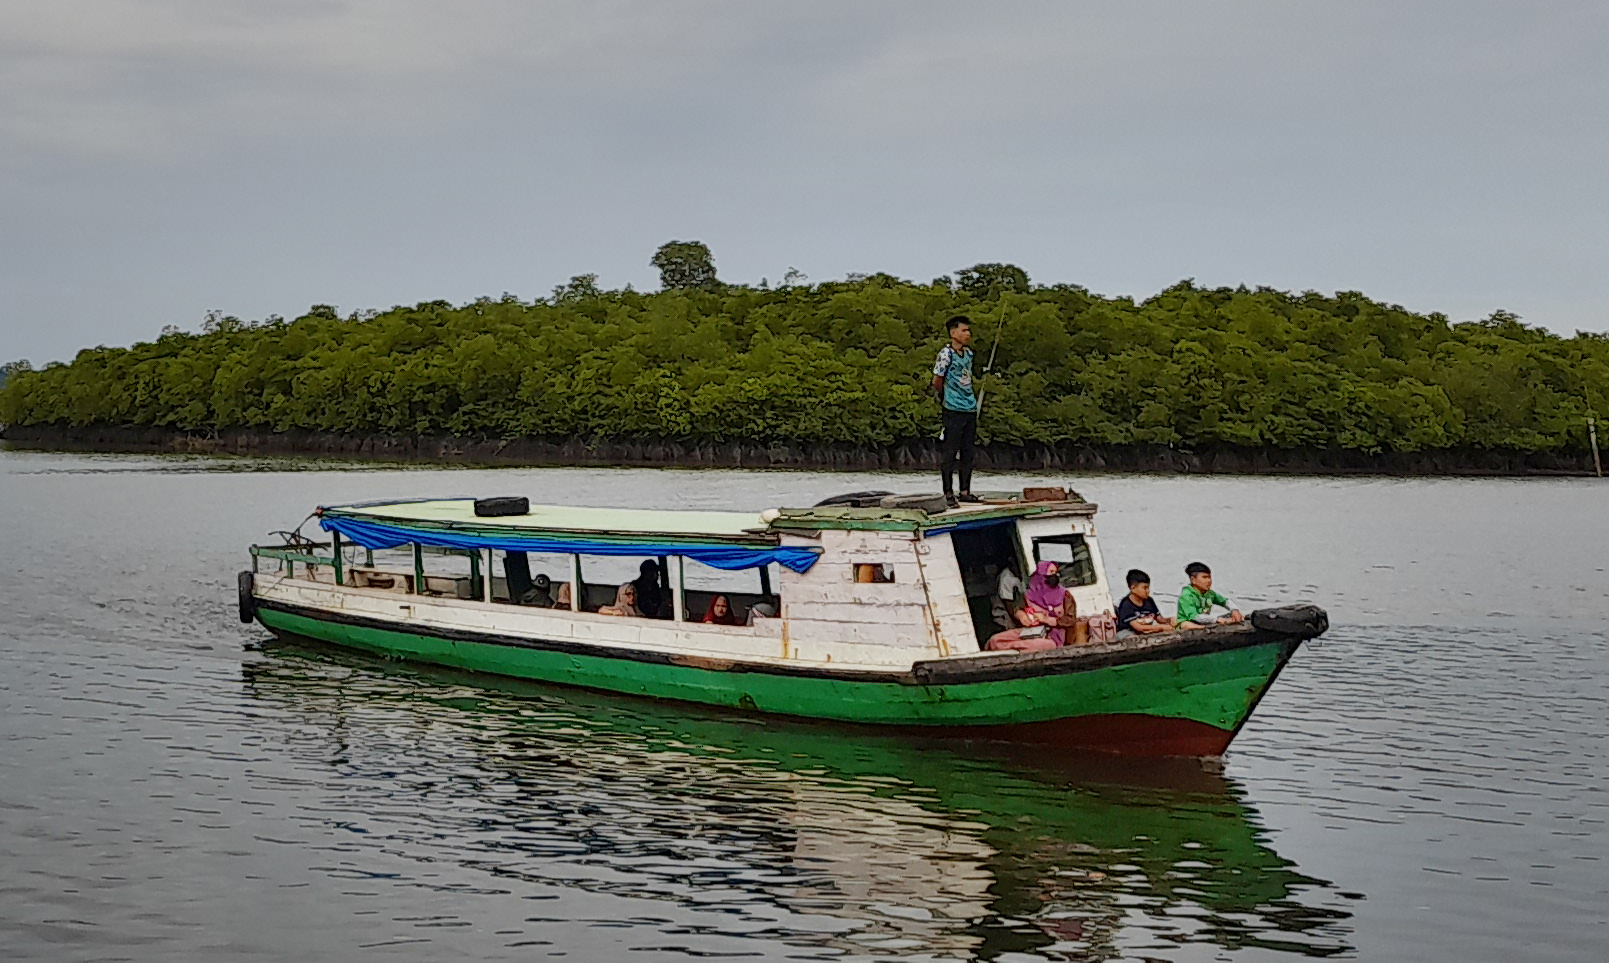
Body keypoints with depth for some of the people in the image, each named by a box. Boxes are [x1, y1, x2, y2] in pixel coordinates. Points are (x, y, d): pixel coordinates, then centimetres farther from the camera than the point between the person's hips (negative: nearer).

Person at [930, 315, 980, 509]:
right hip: (953, 412, -8)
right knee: (950, 452, -2)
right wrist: (944, 399, 7)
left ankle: (965, 491, 18)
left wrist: (972, 401, 16)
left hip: (970, 410, 8)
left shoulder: (968, 354, 12)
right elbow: (937, 382, -8)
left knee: (968, 453, 11)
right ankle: (948, 493, 2)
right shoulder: (946, 354, -12)